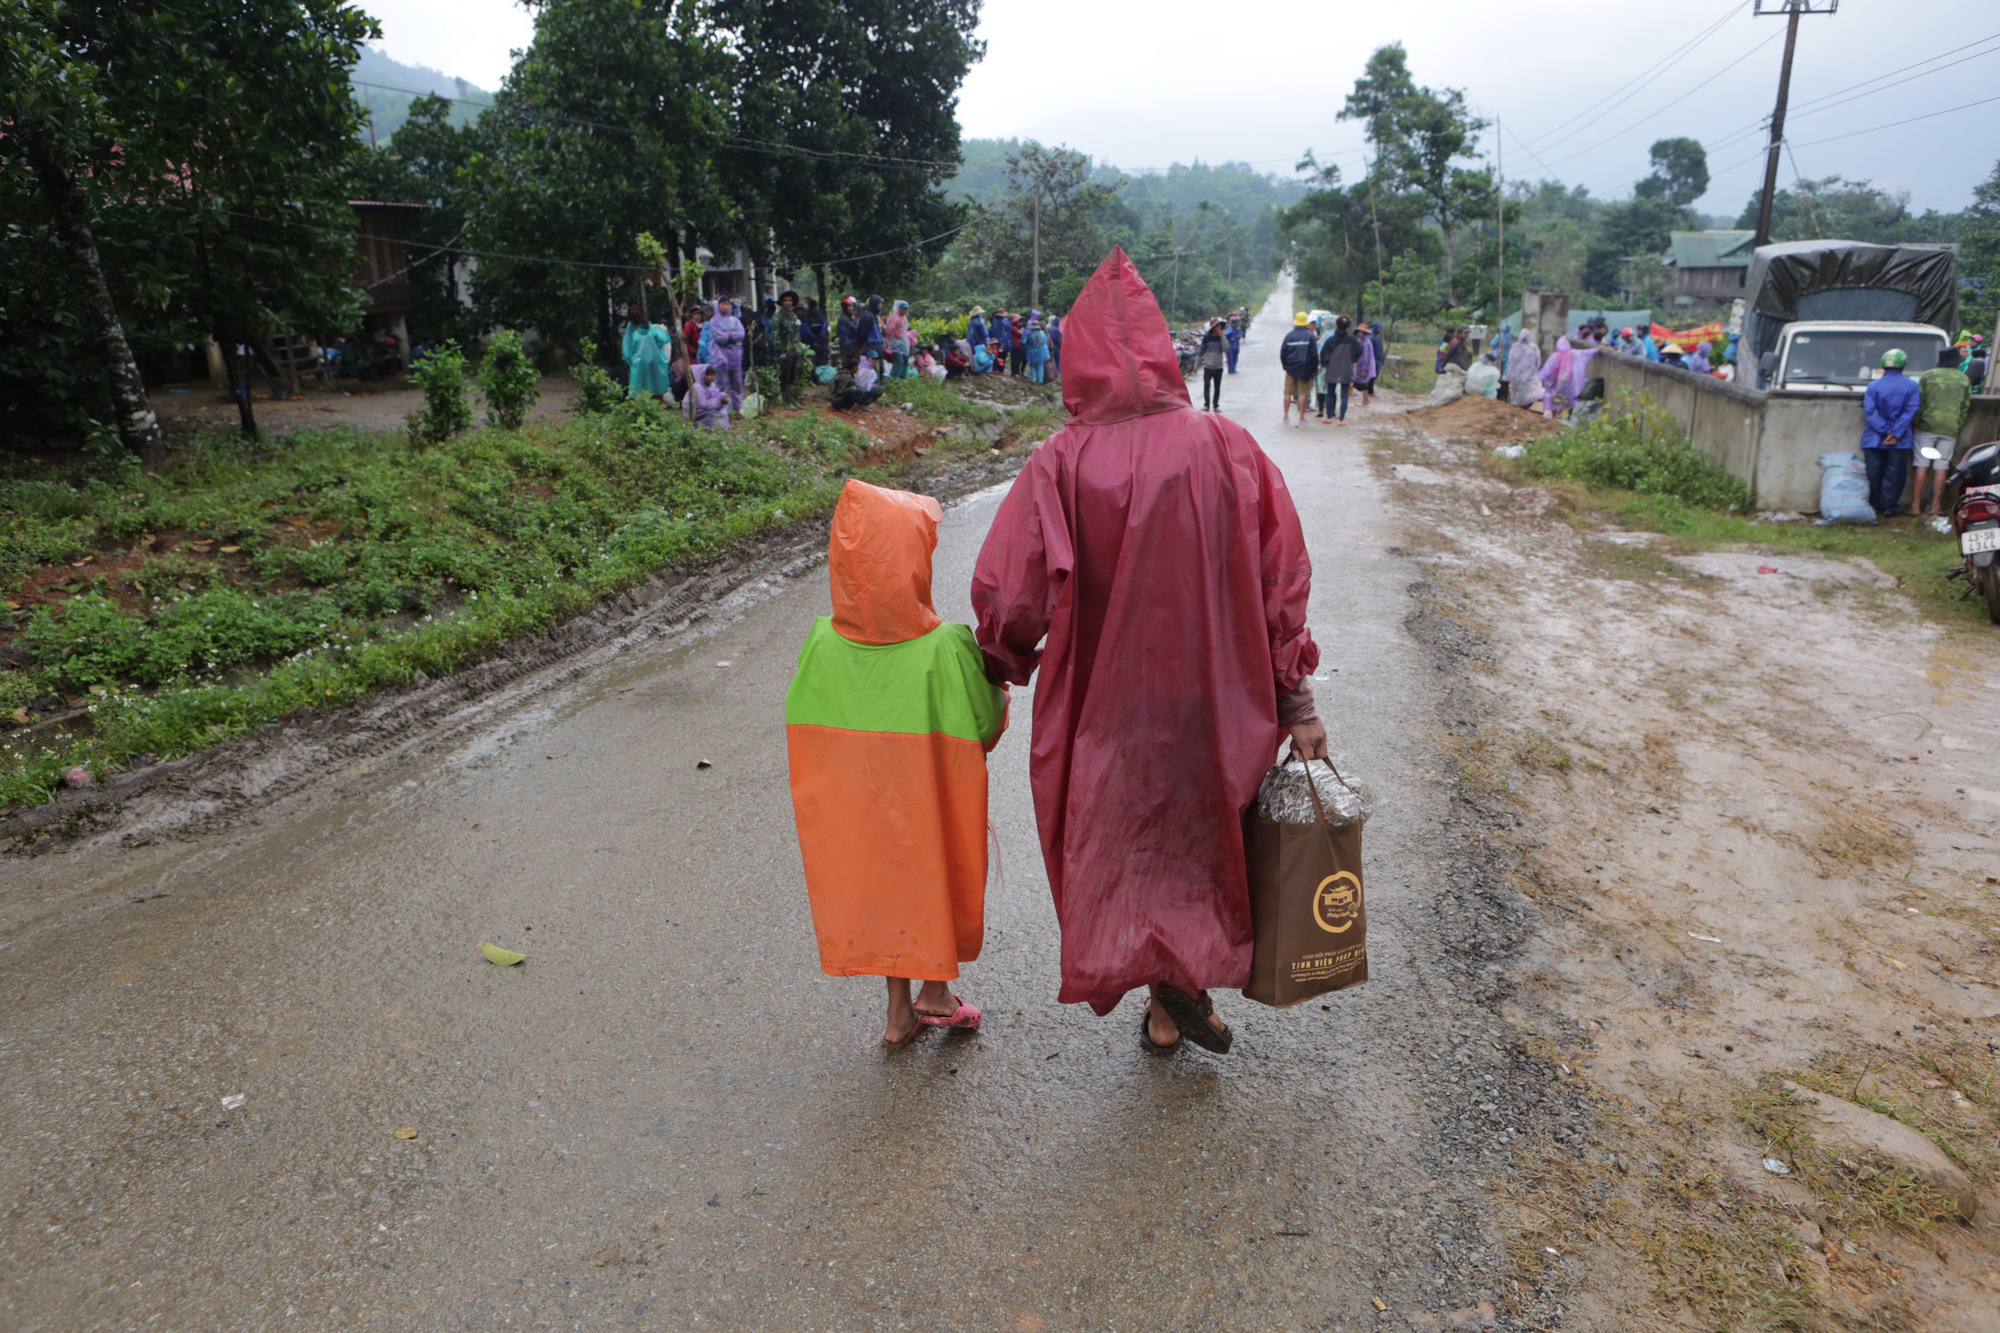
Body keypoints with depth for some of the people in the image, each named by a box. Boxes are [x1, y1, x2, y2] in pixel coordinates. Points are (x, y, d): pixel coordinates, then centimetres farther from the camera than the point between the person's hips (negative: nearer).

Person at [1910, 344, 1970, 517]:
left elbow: (1919, 403, 0)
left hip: (1927, 426, -1)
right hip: (1950, 429, 1)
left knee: (1922, 465, 1)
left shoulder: (1927, 376, 2)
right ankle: (1936, 506, 4)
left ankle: (1916, 504, -2)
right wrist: (1959, 427, 17)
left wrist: (1915, 424, 7)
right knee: (1941, 466, 3)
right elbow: (1965, 407, 10)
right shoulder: (1964, 379, 8)